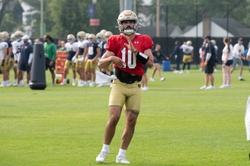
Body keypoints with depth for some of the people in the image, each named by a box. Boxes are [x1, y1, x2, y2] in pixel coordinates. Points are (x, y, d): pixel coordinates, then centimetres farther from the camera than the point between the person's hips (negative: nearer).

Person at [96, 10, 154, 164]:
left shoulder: (143, 41, 2)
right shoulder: (116, 41, -1)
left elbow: (150, 63, -9)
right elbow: (100, 64, -2)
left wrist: (135, 51, -19)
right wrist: (110, 58, -23)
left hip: (135, 86, 2)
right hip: (119, 84, -2)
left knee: (131, 121, 2)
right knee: (114, 117, -15)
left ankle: (121, 155, 14)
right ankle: (105, 150, 3)